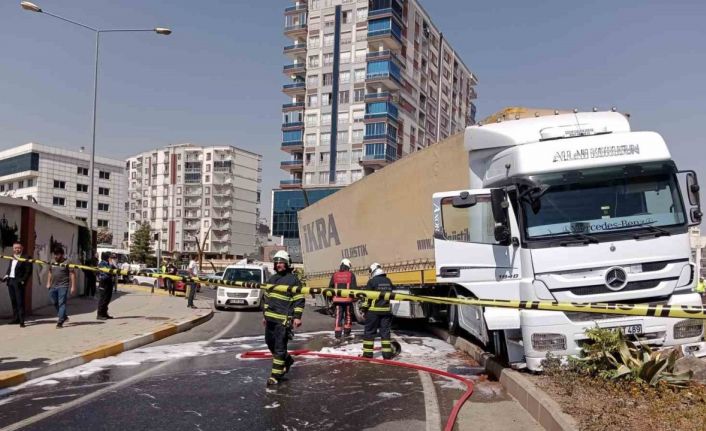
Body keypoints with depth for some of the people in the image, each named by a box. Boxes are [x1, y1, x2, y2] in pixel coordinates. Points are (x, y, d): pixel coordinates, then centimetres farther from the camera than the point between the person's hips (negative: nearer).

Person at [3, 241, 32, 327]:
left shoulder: (26, 258, -7)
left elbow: (28, 271, -10)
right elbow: (9, 269, 20)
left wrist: (23, 280, -15)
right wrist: (6, 276, 5)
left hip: (18, 282, -7)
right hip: (10, 281, 7)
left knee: (20, 302, -7)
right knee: (13, 301, 12)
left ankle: (21, 321, -5)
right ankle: (15, 318, 21)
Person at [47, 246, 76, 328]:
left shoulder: (67, 263, -8)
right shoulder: (52, 262, 11)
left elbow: (72, 274, -9)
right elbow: (50, 273, 23)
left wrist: (73, 286, -13)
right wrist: (48, 283, 16)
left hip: (63, 286, -7)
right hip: (53, 286, 7)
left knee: (61, 303, -7)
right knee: (54, 302, 13)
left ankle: (60, 322, -5)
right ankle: (64, 316, 31)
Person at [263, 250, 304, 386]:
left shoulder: (293, 279, -6)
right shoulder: (272, 279, 15)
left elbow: (299, 299, -8)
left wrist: (297, 316, -14)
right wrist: (265, 315, 21)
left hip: (283, 319, -8)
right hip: (270, 318, 8)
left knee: (279, 347, -6)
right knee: (270, 343, 15)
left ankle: (276, 375, 0)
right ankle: (287, 360, 36)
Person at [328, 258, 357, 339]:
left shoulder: (335, 275, 6)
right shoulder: (351, 275, -3)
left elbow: (330, 287, 11)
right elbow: (354, 287, -8)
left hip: (337, 299, 2)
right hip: (347, 299, -2)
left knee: (338, 316, 5)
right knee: (347, 315, 14)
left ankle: (337, 334, 1)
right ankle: (346, 332, 22)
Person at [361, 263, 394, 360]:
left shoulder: (372, 281, -9)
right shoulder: (388, 281, 9)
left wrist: (365, 308, -1)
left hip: (374, 310, -5)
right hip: (386, 310, 5)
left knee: (370, 331, 4)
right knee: (385, 331, 8)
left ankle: (367, 352, 6)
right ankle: (387, 353, 7)